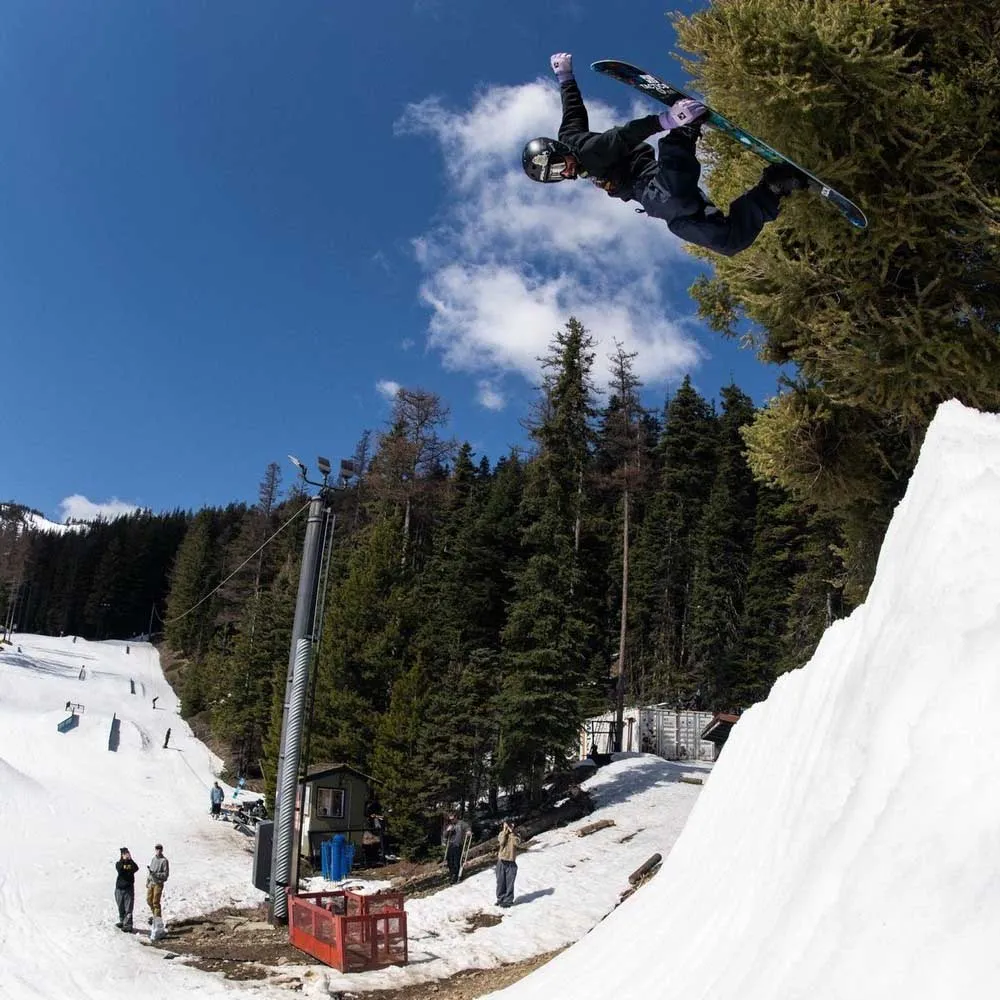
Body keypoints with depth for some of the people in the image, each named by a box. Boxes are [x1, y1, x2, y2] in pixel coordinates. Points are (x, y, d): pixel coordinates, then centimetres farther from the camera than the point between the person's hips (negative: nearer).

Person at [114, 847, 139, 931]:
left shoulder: (131, 863, 3)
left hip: (129, 888, -2)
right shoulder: (118, 863, 4)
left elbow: (136, 868, -17)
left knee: (128, 908, -7)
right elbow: (119, 869, -17)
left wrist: (130, 859, -21)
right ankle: (122, 922, 31)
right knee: (121, 908, 14)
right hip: (119, 888, 2)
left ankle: (128, 925, -8)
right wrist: (123, 860, -23)